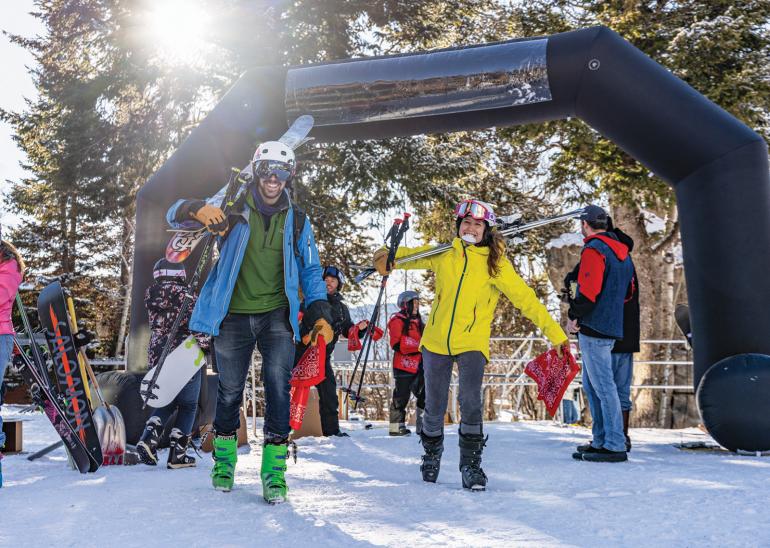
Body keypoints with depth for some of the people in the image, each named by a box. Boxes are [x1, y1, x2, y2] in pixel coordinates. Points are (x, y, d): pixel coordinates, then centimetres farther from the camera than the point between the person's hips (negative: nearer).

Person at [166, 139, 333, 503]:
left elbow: (310, 271, 11)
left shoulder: (297, 221, 6)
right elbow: (174, 215, -4)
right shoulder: (233, 210, 0)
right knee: (230, 390, 7)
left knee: (278, 385, -11)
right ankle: (224, 459, 29)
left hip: (277, 316, 1)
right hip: (234, 316, -1)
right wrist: (196, 211, -29)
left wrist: (319, 313, -3)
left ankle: (275, 469, -3)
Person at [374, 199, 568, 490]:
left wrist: (556, 334, -8)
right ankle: (431, 456, 35)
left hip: (472, 344, -2)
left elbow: (526, 299, -4)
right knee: (434, 408, 10)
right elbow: (413, 255, 18)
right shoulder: (444, 255, 5)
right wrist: (387, 256, -5)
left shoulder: (495, 263, -3)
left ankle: (471, 464, -2)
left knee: (471, 403, -19)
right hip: (436, 342, 3)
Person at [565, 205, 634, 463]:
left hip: (593, 327, -10)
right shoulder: (622, 253, 19)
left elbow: (588, 289, -21)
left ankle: (615, 446, -4)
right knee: (591, 385, 16)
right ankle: (600, 441, 19)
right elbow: (627, 292, 23)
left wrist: (574, 316, -10)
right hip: (613, 326, 10)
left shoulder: (593, 249, -11)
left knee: (603, 386, -7)